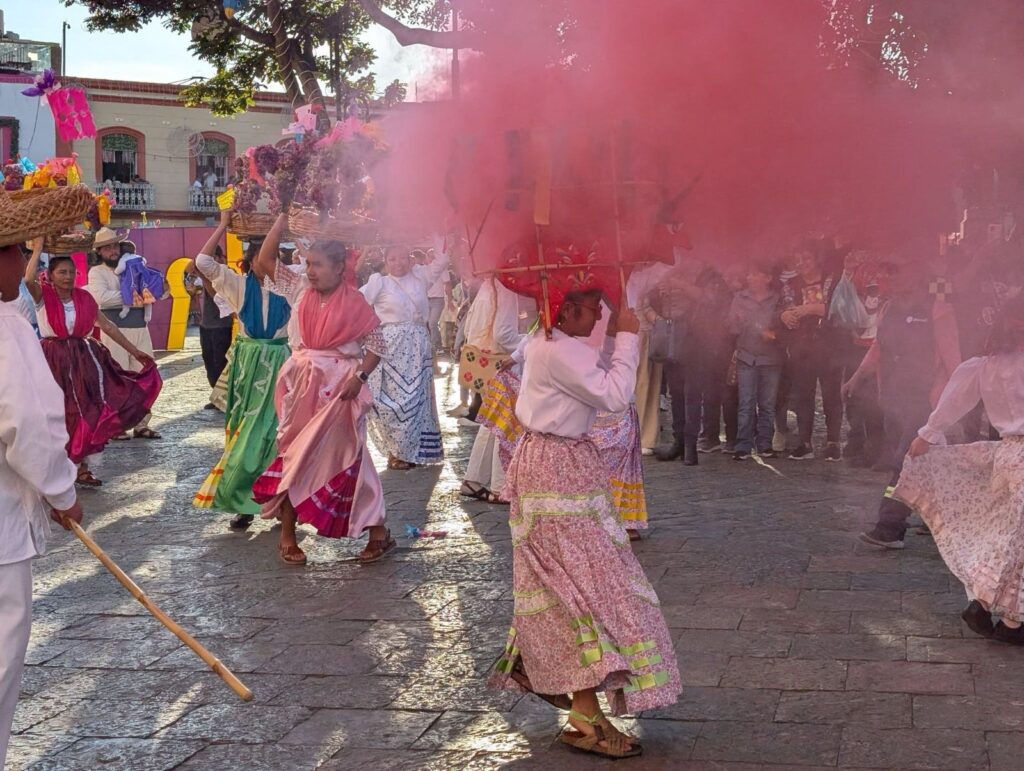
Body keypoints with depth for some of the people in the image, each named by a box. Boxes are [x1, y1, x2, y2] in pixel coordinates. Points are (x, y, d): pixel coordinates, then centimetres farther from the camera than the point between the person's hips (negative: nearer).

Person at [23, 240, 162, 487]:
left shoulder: (84, 297, 4)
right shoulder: (43, 295, -7)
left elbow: (107, 325, 9)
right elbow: (29, 279, -31)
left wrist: (134, 351, 8)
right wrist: (38, 249, -21)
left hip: (83, 358, 4)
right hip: (55, 361, -4)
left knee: (89, 413, 5)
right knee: (59, 415, 2)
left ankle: (82, 466, 17)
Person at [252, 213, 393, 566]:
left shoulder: (355, 303, -8)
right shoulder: (301, 290, 3)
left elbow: (377, 344, -5)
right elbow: (265, 261, 2)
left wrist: (359, 377, -18)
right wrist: (283, 219, -4)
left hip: (337, 389, -4)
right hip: (301, 386, 4)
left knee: (342, 460, -1)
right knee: (295, 457, 7)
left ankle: (378, 532, 11)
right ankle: (288, 535, 15)